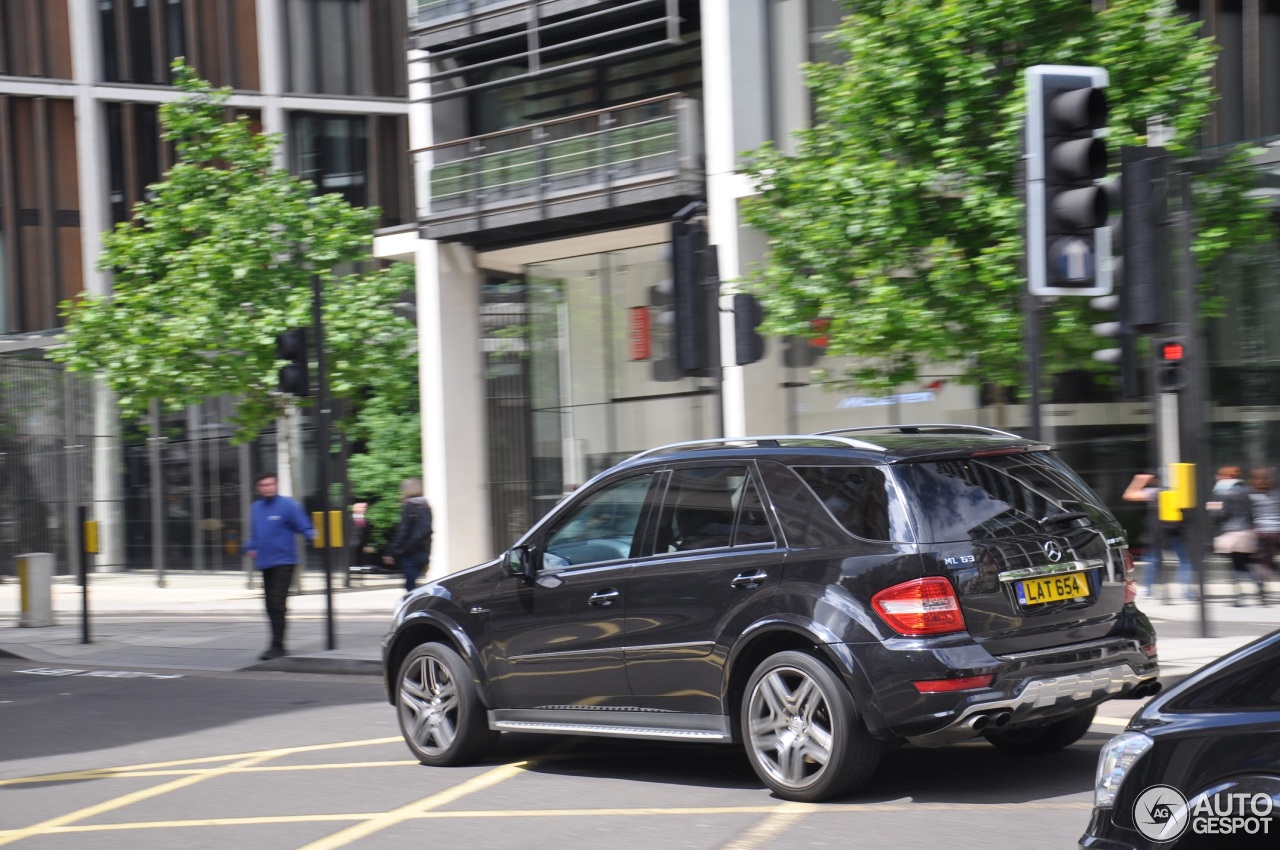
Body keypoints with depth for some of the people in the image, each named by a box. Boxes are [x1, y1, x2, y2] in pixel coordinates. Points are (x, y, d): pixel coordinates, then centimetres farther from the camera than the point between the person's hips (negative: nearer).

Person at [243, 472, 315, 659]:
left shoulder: (288, 505, -5)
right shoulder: (256, 508, 15)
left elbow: (304, 527, -10)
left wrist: (312, 536, -30)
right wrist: (250, 548, 6)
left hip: (284, 562, -7)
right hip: (265, 563, 7)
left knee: (277, 603, -13)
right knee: (271, 605, 10)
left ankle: (277, 645, -13)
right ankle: (277, 645, 19)